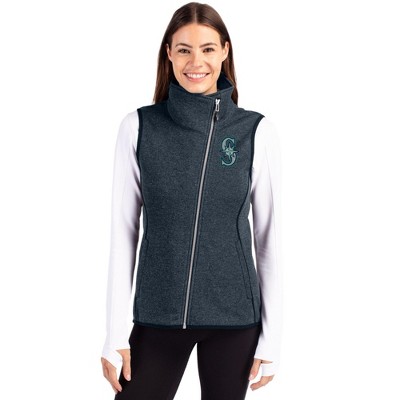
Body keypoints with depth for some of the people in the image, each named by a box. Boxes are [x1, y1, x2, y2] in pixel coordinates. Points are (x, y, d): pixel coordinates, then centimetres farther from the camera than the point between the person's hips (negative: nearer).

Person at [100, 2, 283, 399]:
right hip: (157, 314, 0)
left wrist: (272, 335, 1)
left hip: (233, 316, 0)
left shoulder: (257, 131, -3)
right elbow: (123, 231, 0)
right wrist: (115, 331, -2)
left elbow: (269, 236, 1)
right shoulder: (138, 127, -3)